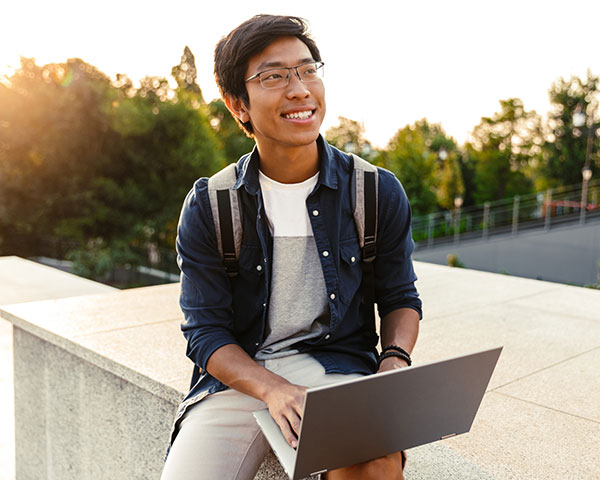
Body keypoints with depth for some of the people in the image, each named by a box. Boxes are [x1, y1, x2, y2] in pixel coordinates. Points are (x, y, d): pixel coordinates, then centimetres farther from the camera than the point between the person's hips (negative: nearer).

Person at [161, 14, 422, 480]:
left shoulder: (379, 193, 0)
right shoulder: (207, 206, -2)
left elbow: (400, 298, 10)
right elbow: (205, 330, -3)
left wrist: (395, 363, -11)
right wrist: (274, 390, -21)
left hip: (339, 367, 0)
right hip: (238, 373, 1)